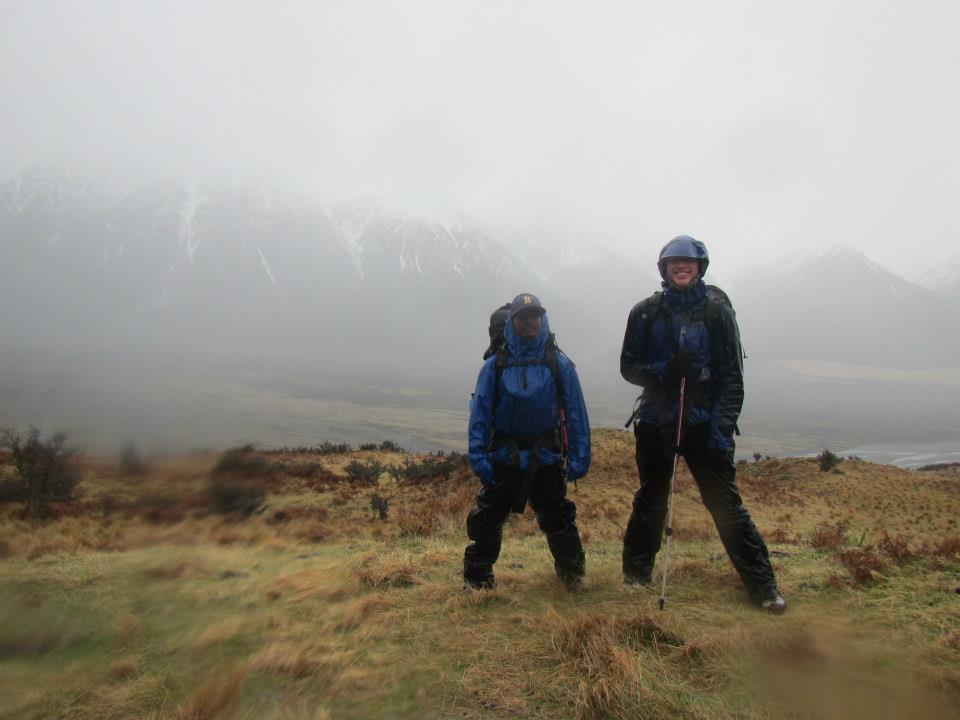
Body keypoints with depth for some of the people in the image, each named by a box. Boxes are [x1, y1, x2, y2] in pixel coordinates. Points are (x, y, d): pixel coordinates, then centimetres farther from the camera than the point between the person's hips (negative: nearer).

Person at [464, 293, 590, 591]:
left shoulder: (560, 365, 1)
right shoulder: (495, 365, 1)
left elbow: (576, 414, 0)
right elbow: (479, 413, -3)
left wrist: (579, 457, -6)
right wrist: (478, 455, -11)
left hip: (546, 460, 0)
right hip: (502, 460, 0)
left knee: (559, 521, 10)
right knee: (486, 520, 4)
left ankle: (573, 575, 32)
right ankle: (476, 580, 22)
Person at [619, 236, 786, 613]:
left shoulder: (717, 309, -1)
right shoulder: (645, 313, 3)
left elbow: (732, 373, -3)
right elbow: (628, 367, 5)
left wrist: (722, 427, -11)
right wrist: (665, 370, -15)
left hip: (704, 423, -2)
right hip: (656, 422, 2)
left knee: (726, 502, -1)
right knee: (650, 501, 14)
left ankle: (762, 585, 13)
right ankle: (636, 573, 31)